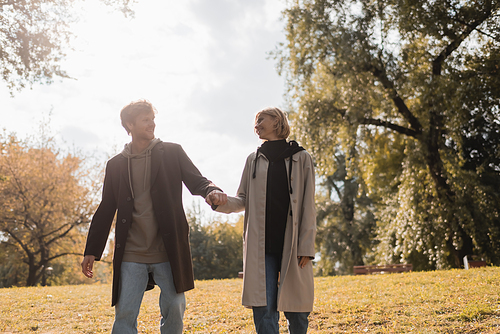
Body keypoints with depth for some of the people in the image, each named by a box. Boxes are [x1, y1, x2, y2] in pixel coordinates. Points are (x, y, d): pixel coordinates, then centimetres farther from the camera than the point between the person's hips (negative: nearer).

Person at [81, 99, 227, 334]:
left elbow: (196, 181, 2)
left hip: (168, 252, 0)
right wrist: (91, 251, 10)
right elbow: (106, 210, 13)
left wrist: (211, 191, -23)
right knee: (125, 313, -1)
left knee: (174, 310, 4)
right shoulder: (116, 165, 11)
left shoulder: (172, 153, 7)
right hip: (131, 255, 1)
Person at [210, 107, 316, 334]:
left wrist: (306, 247, -6)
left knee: (296, 311, 3)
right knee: (264, 310, -7)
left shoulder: (300, 158, 7)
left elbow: (308, 206, 2)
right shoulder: (254, 160, 15)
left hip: (292, 246, -1)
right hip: (261, 247, 2)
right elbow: (244, 200, 12)